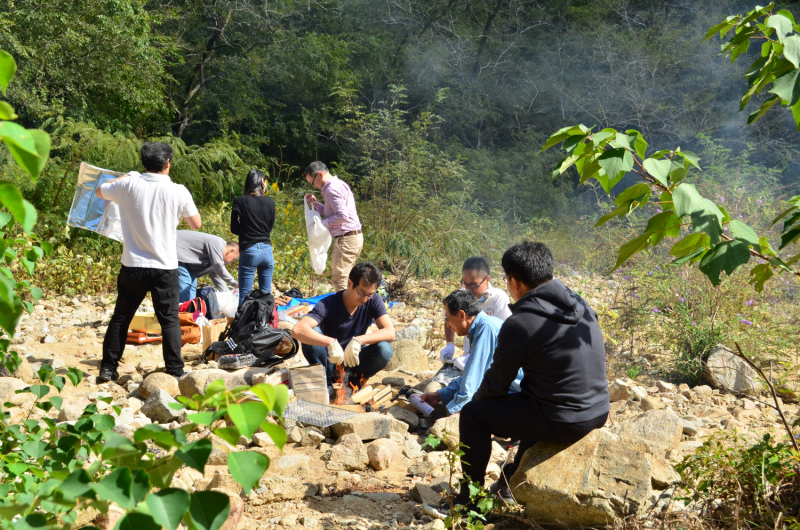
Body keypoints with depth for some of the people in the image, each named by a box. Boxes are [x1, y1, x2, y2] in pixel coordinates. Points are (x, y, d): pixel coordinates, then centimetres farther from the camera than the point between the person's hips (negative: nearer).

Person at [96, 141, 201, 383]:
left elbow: (100, 190, 17)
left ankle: (108, 368, 19)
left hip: (133, 266, 2)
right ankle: (175, 372, 5)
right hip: (165, 267, -2)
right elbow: (196, 224, 4)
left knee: (121, 317, 13)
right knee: (169, 320, 5)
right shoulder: (179, 192, -9)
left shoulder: (129, 185, -4)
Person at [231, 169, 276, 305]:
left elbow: (234, 229, 0)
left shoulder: (240, 202, -7)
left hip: (248, 250, -3)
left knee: (244, 296, 2)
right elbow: (270, 227, 9)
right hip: (267, 250, 3)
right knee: (266, 294, 11)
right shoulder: (270, 202, 0)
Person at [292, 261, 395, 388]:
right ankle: (325, 380, -10)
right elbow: (297, 330, -37)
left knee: (385, 350, -27)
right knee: (312, 333, -31)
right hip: (330, 360, -2)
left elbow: (390, 332, -21)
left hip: (353, 358, 2)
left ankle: (353, 379, -1)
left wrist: (359, 340, -36)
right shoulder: (327, 305, -22)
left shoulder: (373, 300, -12)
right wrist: (331, 342, -50)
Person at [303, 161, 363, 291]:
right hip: (354, 237, 11)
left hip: (346, 239, -11)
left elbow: (342, 215, -22)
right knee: (343, 276, 16)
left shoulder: (332, 189, -13)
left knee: (339, 278, -9)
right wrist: (314, 203, 14)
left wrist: (322, 223, -12)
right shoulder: (339, 184, 19)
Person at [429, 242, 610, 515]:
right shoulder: (581, 306, 6)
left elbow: (496, 384, -7)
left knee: (472, 414, 6)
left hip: (562, 421, -8)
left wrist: (477, 397, 15)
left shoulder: (520, 323, -16)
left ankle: (470, 497, 17)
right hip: (598, 413, 8)